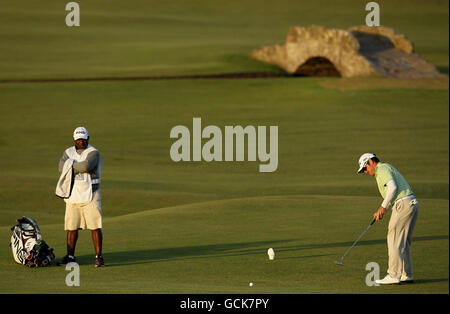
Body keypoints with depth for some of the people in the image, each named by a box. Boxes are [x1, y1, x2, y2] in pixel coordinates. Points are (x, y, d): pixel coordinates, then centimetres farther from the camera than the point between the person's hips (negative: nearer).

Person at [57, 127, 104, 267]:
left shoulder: (93, 153, -5)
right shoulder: (68, 152, 11)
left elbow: (87, 165, -25)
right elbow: (62, 167, -7)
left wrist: (71, 166, -9)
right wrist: (80, 168, -16)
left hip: (90, 196, -4)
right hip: (72, 196, 4)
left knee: (95, 226, -7)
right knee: (71, 227, 7)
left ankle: (98, 257, -3)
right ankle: (70, 256, 16)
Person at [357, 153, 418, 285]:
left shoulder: (382, 169, -4)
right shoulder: (386, 169, 27)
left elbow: (392, 187, -20)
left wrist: (384, 207, -12)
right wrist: (381, 211, 15)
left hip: (403, 205, -10)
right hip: (412, 203, 10)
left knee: (395, 241, -7)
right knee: (404, 242, 14)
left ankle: (394, 276, -9)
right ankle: (407, 275, 16)